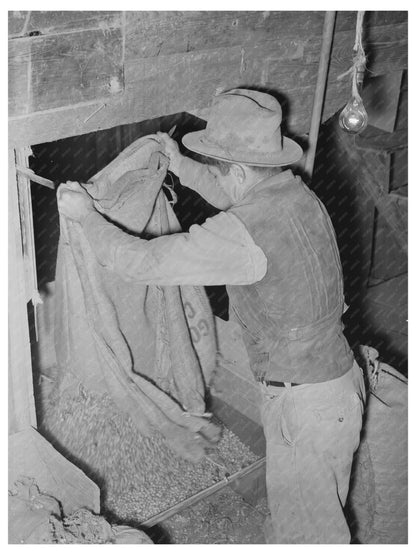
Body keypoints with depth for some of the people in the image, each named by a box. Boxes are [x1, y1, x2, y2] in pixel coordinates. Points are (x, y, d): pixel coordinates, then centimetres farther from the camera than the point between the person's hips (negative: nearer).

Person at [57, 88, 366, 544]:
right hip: (335, 375, 9)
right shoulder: (294, 192, -1)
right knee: (292, 497, 28)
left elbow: (145, 262, -22)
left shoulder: (244, 233, -29)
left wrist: (86, 216, -7)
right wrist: (182, 166, 27)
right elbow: (234, 195, 23)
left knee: (308, 526, 13)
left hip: (307, 401, -9)